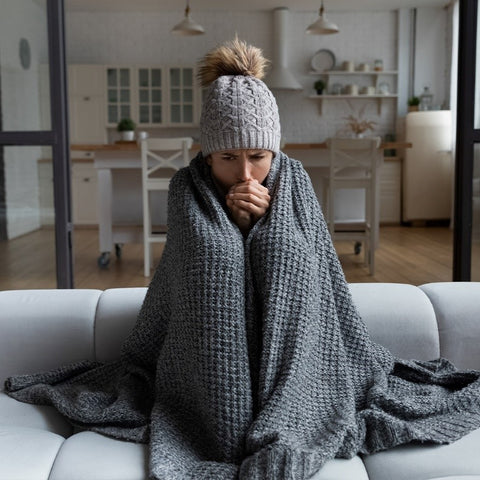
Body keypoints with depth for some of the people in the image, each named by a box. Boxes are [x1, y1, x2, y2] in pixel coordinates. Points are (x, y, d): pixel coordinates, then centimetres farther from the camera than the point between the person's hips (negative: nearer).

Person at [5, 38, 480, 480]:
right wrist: (231, 219, -10)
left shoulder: (295, 182, 1)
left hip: (290, 364, 0)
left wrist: (265, 218, -10)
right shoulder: (187, 190, -1)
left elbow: (318, 272, 5)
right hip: (210, 371, 0)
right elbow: (187, 276, 3)